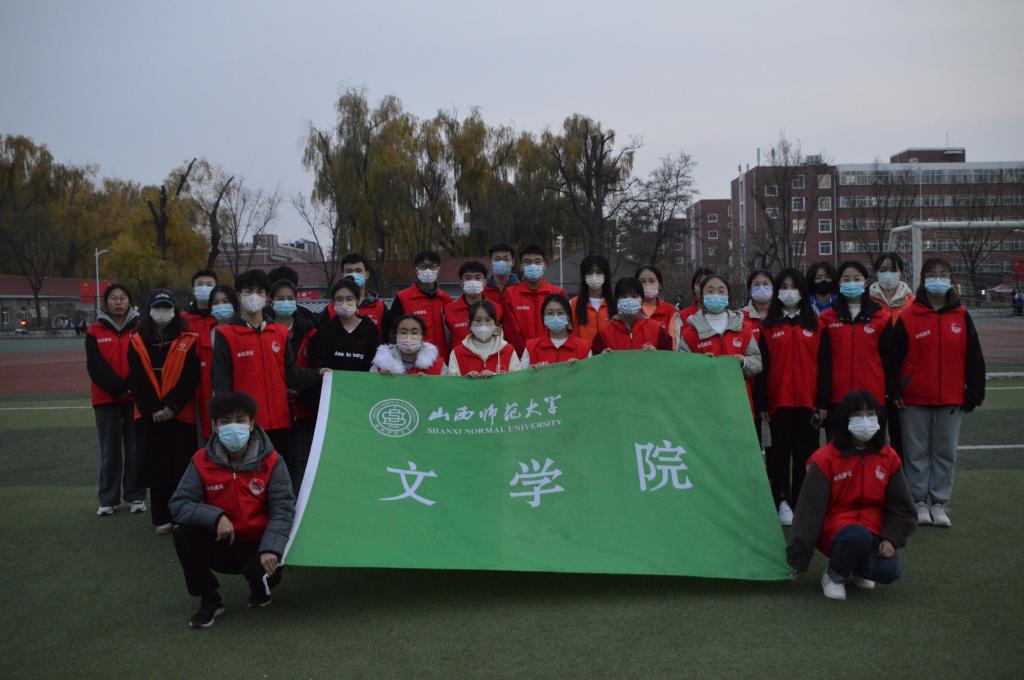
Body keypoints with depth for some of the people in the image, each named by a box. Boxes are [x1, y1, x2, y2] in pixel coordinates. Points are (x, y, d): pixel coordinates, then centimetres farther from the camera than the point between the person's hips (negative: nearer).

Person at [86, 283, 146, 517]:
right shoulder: (95, 332, 4)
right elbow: (95, 367, -5)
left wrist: (132, 388, -15)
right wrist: (119, 389, -14)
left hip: (135, 398, 0)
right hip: (106, 399, 0)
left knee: (135, 449, 4)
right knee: (110, 450, 5)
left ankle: (136, 496, 14)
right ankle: (108, 499, 13)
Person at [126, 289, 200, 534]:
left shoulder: (187, 341, 2)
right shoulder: (137, 342, 8)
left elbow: (190, 378, -5)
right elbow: (136, 380, 1)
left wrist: (171, 406, -13)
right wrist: (153, 409, -9)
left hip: (181, 414, -2)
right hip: (148, 416, 2)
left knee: (181, 466, -2)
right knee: (155, 466, 4)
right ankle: (162, 518, 13)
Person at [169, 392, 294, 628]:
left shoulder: (270, 461, -10)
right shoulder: (202, 461, -7)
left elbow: (283, 509, -15)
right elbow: (178, 504, -12)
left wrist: (270, 548, -29)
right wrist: (216, 517, -29)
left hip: (256, 544, -2)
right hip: (219, 544, 2)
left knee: (268, 574, -31)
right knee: (184, 533, -25)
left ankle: (259, 590, 12)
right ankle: (210, 600, -4)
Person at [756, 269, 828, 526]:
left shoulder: (815, 325, 9)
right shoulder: (768, 326, 5)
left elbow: (823, 366, 7)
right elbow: (762, 367, 1)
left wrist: (823, 402, 1)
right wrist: (761, 404, -5)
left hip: (808, 401, 1)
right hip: (778, 401, -1)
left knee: (805, 454, 5)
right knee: (779, 454, 2)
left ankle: (801, 504, 14)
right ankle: (782, 503, 9)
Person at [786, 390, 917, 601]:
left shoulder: (889, 458, 3)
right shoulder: (825, 459, -9)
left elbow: (900, 506, 10)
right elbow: (810, 510, -10)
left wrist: (891, 538, -8)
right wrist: (799, 557, -11)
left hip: (873, 533, 4)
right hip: (835, 530, -4)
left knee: (888, 572, -24)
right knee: (859, 535, -37)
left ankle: (859, 569, 13)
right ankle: (834, 575, -7)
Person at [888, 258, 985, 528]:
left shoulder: (961, 317, 5)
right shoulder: (908, 317, -2)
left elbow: (973, 359, 6)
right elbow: (894, 357, -4)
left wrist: (974, 394, 3)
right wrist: (894, 391, -8)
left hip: (950, 399, 2)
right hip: (914, 399, -2)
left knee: (945, 452, 8)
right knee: (917, 453, 5)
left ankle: (939, 502, 18)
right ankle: (919, 502, 16)